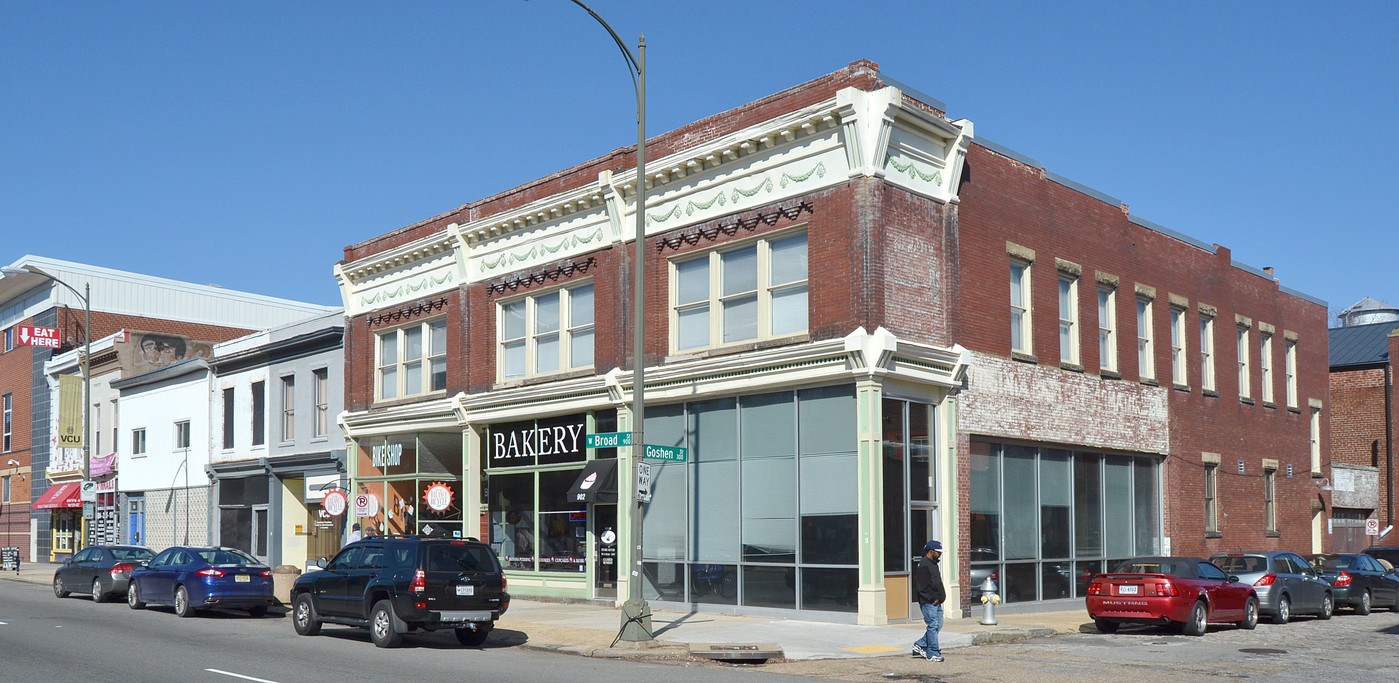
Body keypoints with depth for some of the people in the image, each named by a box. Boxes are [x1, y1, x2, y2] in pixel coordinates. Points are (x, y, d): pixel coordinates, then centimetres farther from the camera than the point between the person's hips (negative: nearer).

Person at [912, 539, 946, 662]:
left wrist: (940, 597, 12)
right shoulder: (923, 565, -16)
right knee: (933, 626, -5)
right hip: (928, 602, -10)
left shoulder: (933, 563, 16)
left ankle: (920, 645, 21)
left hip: (936, 602, 10)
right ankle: (932, 654, 2)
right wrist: (932, 598, -16)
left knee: (938, 625, 12)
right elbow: (922, 586, -20)